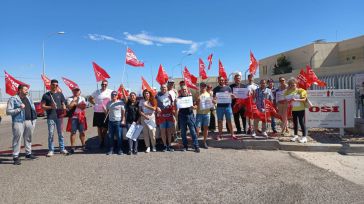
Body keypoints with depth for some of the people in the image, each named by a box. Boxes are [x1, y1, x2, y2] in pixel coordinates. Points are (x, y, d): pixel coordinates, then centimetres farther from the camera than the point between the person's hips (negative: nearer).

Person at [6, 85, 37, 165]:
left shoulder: (29, 99, 16)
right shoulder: (13, 99, -3)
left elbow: (33, 109, 18)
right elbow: (8, 111, -9)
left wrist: (34, 120, 10)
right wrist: (19, 109, -19)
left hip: (29, 121, 6)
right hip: (18, 122, -6)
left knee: (28, 138, 13)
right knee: (17, 139, -5)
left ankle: (28, 153, 24)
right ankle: (15, 157, 2)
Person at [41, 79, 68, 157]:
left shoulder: (60, 94, 12)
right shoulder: (46, 95, 5)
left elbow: (63, 104, 14)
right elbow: (43, 106, 2)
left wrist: (64, 109, -7)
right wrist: (51, 107, -15)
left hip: (59, 117, 2)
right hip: (50, 117, -2)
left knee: (60, 133, 8)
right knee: (51, 134, 0)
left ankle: (62, 149, 17)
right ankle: (51, 150, 10)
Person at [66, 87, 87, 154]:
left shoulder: (82, 98, 12)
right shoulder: (70, 99, 3)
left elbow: (84, 106, -3)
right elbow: (69, 106, -14)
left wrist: (75, 104, -8)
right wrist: (74, 100, -10)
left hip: (81, 117, 3)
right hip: (73, 117, -2)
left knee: (82, 132, 7)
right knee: (73, 132, -2)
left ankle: (83, 146, 18)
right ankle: (72, 147, 3)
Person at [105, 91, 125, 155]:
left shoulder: (120, 102, -1)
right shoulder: (109, 103, 11)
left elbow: (123, 112, 0)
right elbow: (106, 112, 16)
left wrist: (123, 120, -7)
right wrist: (103, 108, -3)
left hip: (118, 121, -4)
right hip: (111, 121, 4)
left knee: (119, 136, -1)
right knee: (110, 136, 6)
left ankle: (120, 150, 9)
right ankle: (110, 150, 16)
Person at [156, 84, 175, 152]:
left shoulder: (169, 94, 7)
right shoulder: (157, 95, 1)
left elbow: (173, 103, 14)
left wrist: (173, 109, 1)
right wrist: (157, 108, -16)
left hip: (169, 114, 2)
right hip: (161, 115, -2)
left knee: (169, 131, 7)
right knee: (163, 131, 3)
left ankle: (169, 145, 16)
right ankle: (165, 145, 15)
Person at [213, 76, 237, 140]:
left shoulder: (228, 88, 8)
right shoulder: (216, 89, 5)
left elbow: (232, 96, 9)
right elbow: (214, 97, 3)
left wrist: (231, 96, -14)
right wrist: (214, 100, -19)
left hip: (228, 106, 0)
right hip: (219, 107, 0)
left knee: (229, 120, 4)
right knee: (220, 121, 6)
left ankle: (232, 134, 10)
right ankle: (219, 134, 14)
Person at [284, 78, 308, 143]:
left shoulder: (300, 90, -8)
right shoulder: (288, 92, 3)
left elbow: (304, 99, -14)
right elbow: (286, 100, 12)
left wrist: (296, 100, -27)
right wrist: (288, 102, -11)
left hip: (300, 109, -5)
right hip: (293, 109, 5)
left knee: (301, 122, -4)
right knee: (295, 122, 13)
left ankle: (304, 137, 1)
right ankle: (295, 135, 26)